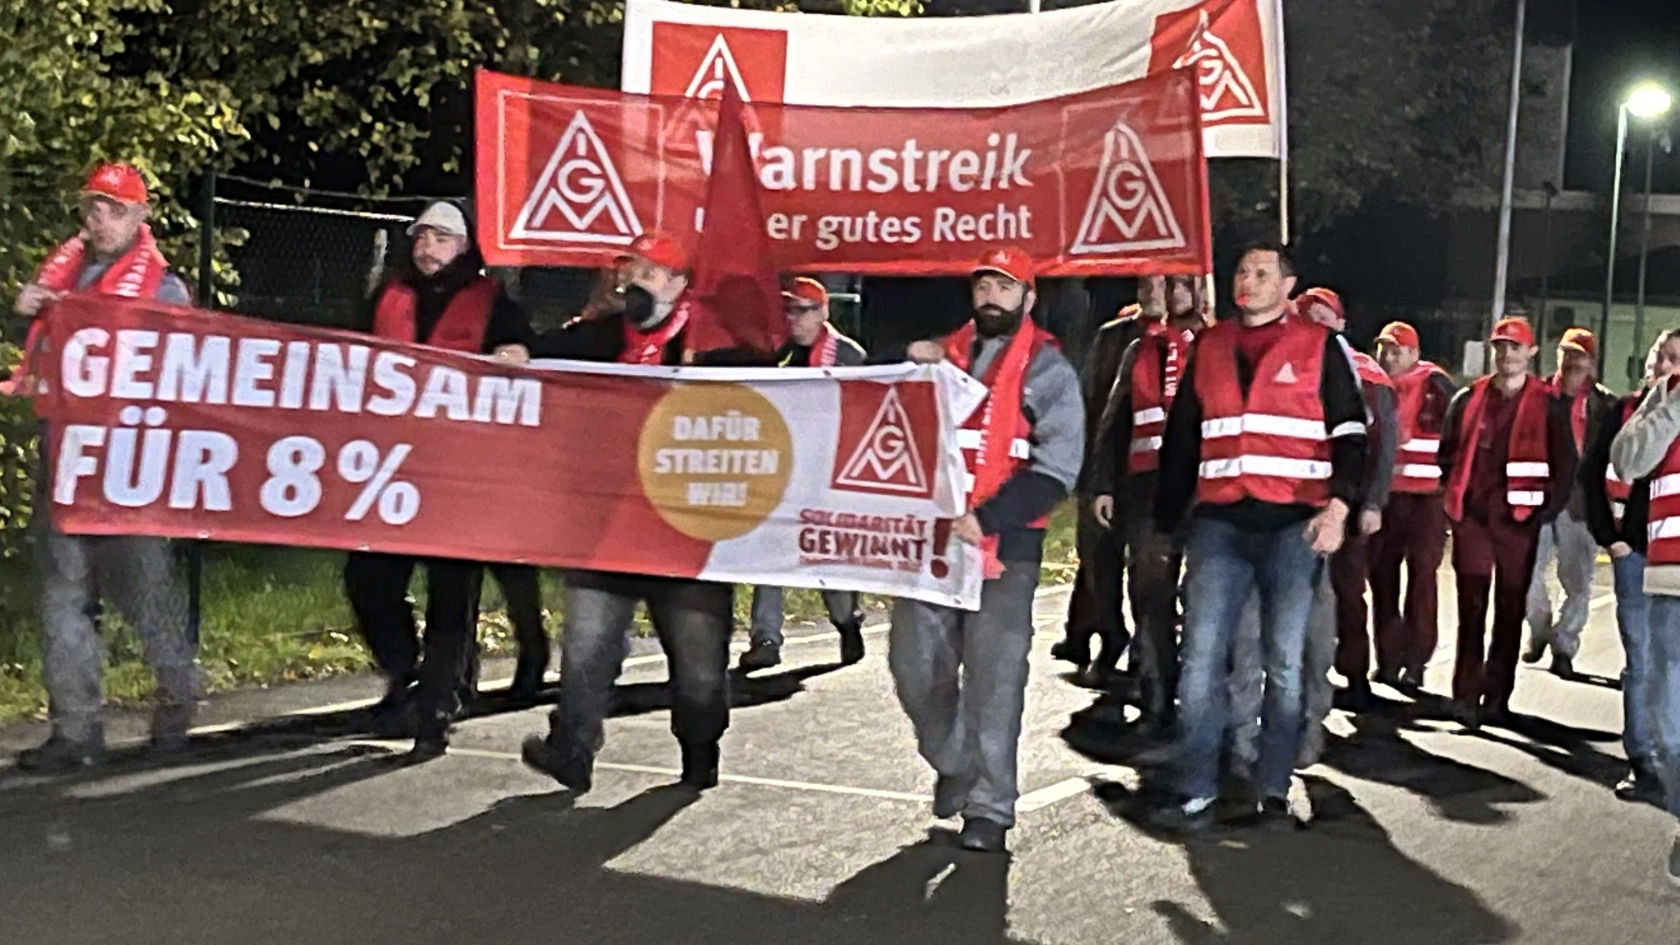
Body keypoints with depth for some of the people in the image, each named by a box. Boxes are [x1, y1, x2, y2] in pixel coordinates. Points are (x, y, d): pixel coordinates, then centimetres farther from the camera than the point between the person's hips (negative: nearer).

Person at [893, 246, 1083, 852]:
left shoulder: (1046, 368, 1)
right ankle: (953, 764, 28)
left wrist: (986, 519, -19)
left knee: (993, 678, -5)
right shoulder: (945, 355, 15)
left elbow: (1057, 468, -9)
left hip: (1005, 544, -4)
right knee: (914, 661, 5)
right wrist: (909, 368, 0)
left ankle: (990, 806, 4)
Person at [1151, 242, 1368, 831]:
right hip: (1220, 522, 3)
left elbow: (1350, 431, 1)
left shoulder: (1321, 347, 5)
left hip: (1295, 523, -3)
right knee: (1201, 659, -4)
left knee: (1284, 661, 3)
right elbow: (1180, 440, 19)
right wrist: (1166, 519, 18)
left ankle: (1274, 789, 12)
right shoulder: (1208, 348, 15)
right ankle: (1196, 793, -1)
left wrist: (1338, 504, -12)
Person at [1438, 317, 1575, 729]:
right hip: (1472, 516, 1)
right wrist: (1455, 497, 8)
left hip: (1519, 519, -1)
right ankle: (1466, 695, -5)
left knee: (1510, 609, 6)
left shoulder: (1546, 405, 1)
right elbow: (1449, 452, 15)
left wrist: (1547, 508, -4)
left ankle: (1496, 695, 12)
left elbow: (1565, 463, 2)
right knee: (1472, 606, -4)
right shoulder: (1468, 399, 8)